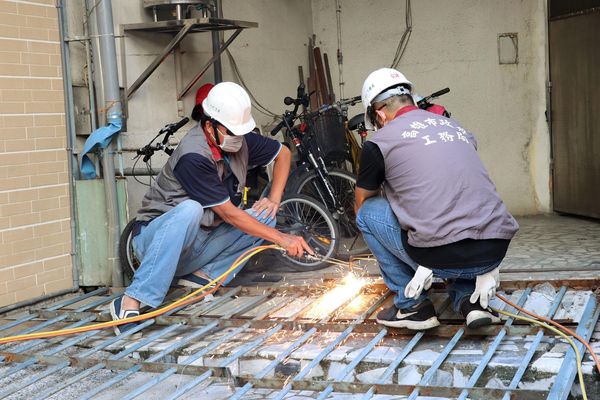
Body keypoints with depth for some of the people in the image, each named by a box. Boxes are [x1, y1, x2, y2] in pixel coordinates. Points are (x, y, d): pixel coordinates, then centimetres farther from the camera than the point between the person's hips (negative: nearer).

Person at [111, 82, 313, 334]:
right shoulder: (193, 156, -25)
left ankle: (203, 275, -10)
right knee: (190, 210, -40)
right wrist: (281, 239, -20)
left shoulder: (240, 140, -3)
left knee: (264, 217, -6)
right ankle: (131, 302, -40)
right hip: (156, 237, -7)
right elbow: (228, 214, -23)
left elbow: (283, 153, 15)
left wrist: (274, 199, 3)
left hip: (194, 246, 7)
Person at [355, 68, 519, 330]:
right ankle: (468, 297, 12)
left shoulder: (380, 142, 6)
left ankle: (411, 305, 15)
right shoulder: (456, 127, 22)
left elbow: (361, 203, 24)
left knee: (368, 211, 18)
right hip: (497, 250, 6)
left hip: (443, 258, -6)